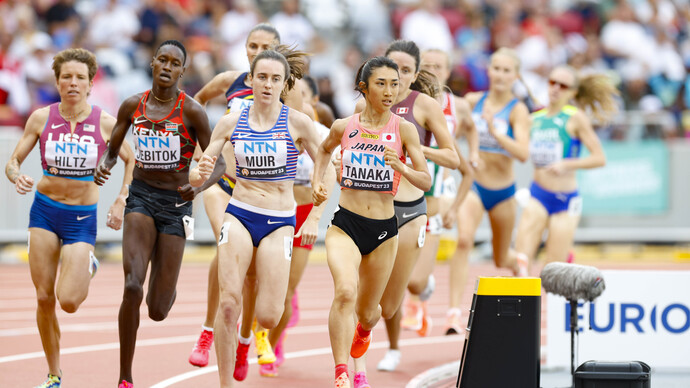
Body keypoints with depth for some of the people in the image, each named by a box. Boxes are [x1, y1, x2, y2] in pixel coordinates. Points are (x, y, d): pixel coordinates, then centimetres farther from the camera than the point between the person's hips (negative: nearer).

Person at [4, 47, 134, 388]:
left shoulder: (104, 123, -8)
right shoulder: (42, 118, -5)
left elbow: (131, 161, 8)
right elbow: (13, 162, 0)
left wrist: (121, 201, -4)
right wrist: (17, 177, -22)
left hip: (82, 218, -1)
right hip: (45, 209, 2)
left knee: (69, 301, -13)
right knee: (44, 298, -1)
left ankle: (87, 267, 24)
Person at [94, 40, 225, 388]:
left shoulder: (191, 111, -9)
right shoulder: (133, 106, 0)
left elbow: (218, 164, -7)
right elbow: (112, 151, 11)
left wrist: (199, 187, -27)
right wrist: (103, 167, -13)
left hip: (175, 203, -1)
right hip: (141, 197, 1)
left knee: (158, 312, 0)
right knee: (132, 287, -23)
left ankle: (168, 289, 43)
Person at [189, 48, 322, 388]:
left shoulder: (298, 123, -4)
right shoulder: (231, 123, 2)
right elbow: (196, 176, 4)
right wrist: (201, 173, -19)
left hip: (279, 222, -1)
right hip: (239, 216, 1)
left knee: (268, 317, -8)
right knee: (228, 302, -16)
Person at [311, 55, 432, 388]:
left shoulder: (404, 129, -6)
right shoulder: (344, 127, -1)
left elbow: (426, 182, -10)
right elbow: (324, 149, 22)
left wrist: (399, 166, -27)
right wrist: (317, 182, 8)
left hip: (383, 231, 1)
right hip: (345, 224, -1)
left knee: (367, 312, 15)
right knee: (345, 291, -28)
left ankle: (364, 329, 54)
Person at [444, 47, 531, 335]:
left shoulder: (517, 110, -10)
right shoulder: (472, 101, -1)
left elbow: (523, 153, -24)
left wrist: (495, 132, -34)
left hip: (503, 191, 0)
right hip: (474, 185, 0)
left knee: (501, 261, 15)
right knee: (464, 239, -27)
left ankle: (519, 267, 54)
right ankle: (454, 312, -32)